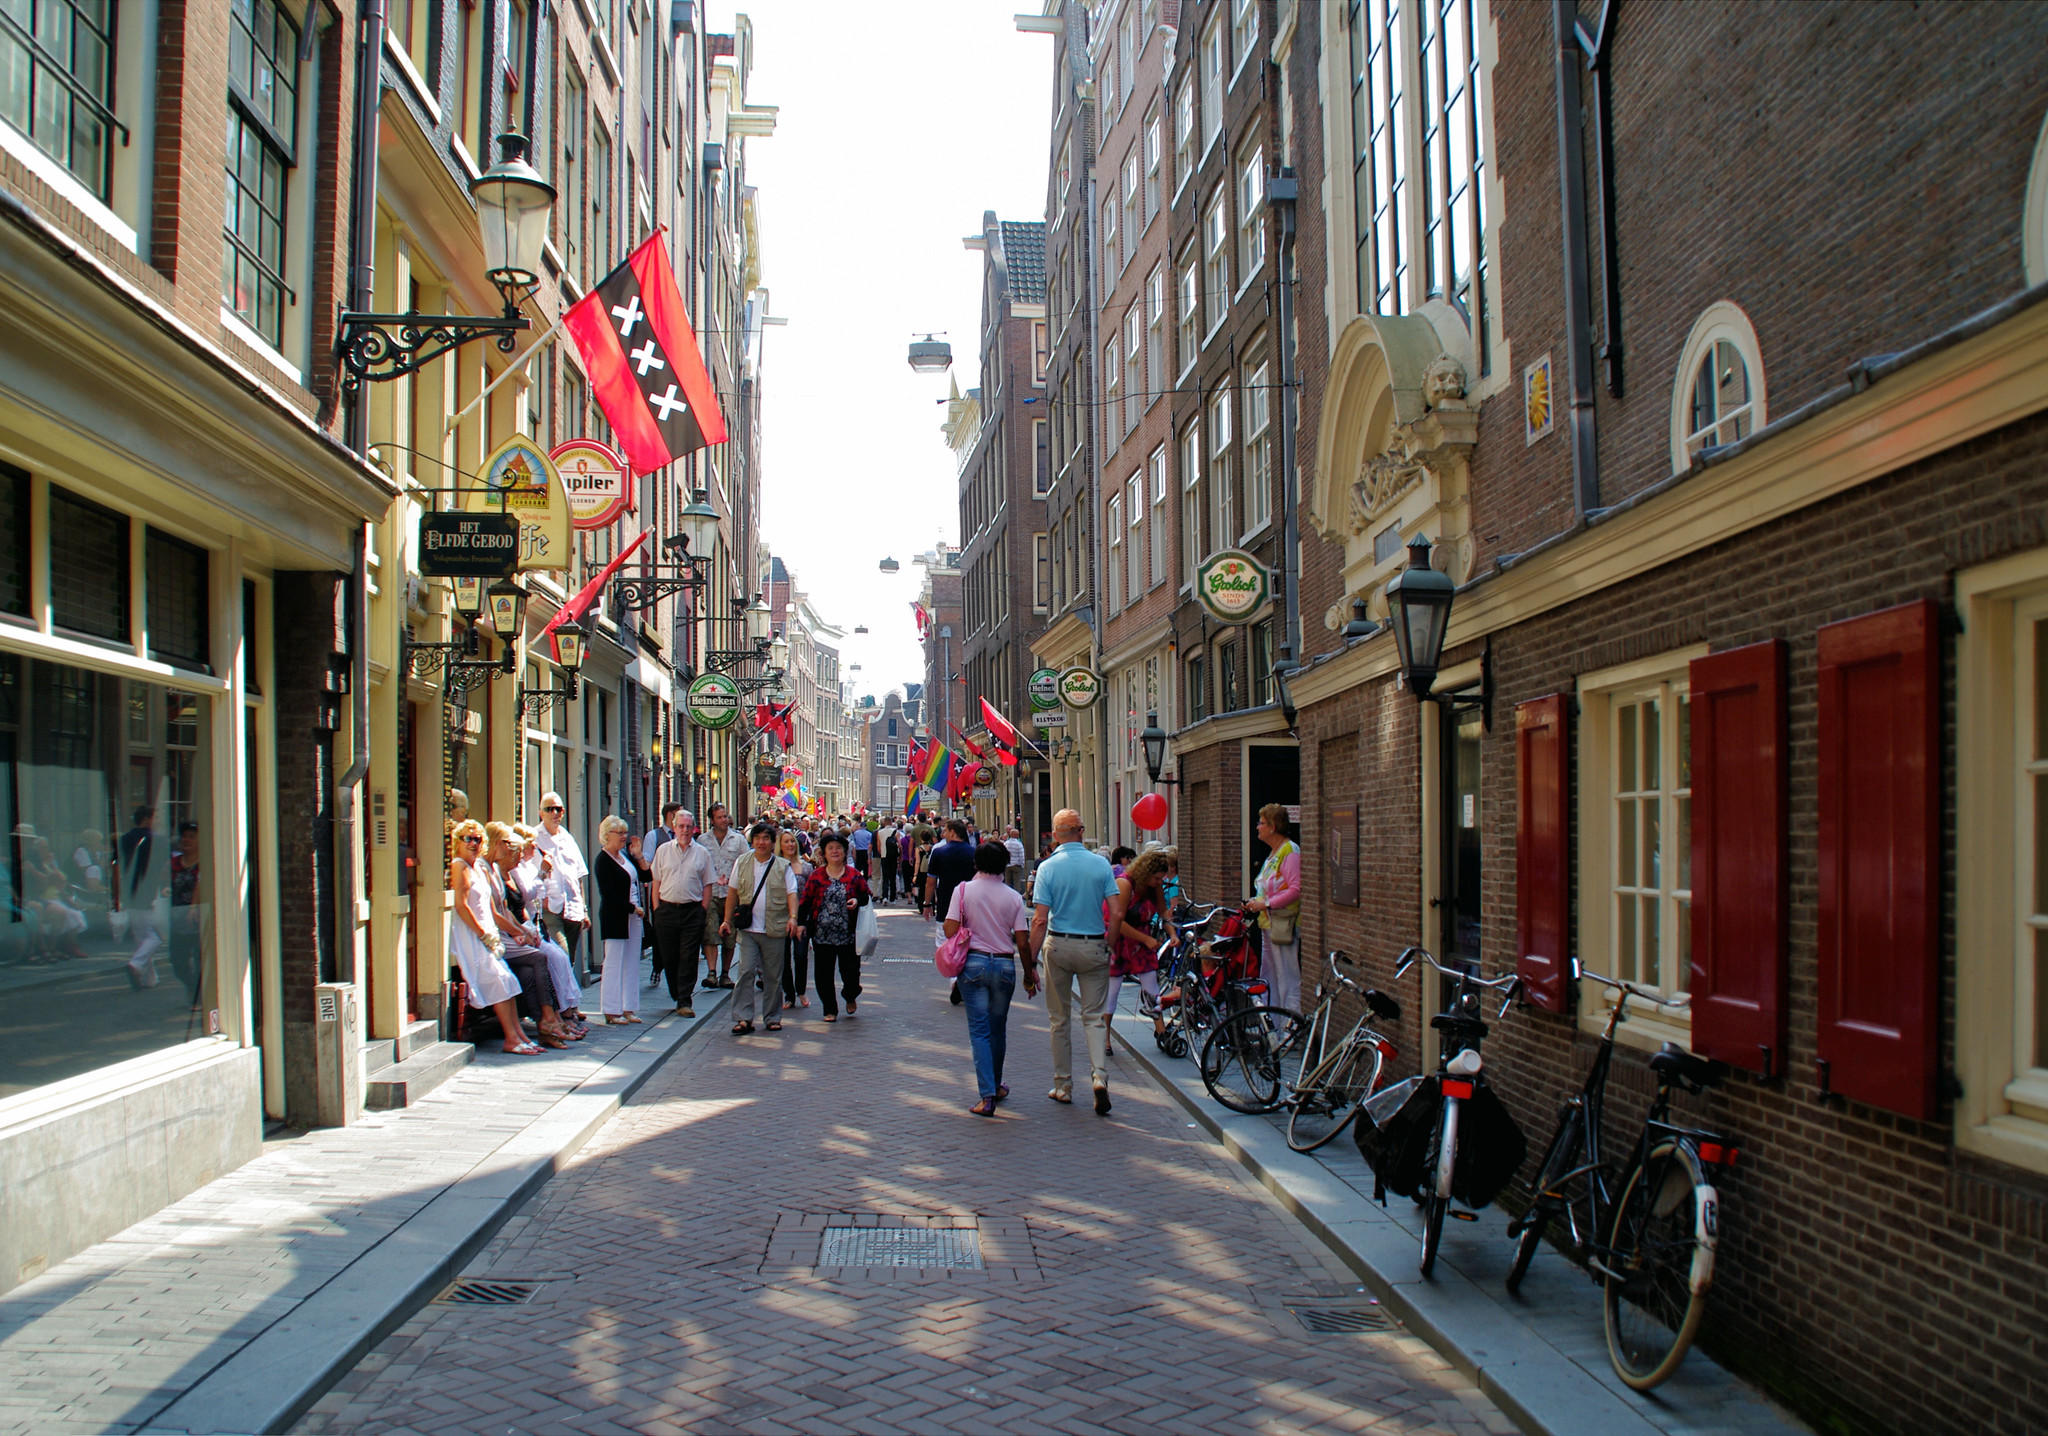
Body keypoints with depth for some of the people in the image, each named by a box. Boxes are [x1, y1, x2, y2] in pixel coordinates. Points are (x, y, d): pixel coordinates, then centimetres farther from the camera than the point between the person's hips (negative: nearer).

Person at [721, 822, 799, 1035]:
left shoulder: (783, 867, 5)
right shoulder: (742, 863, 9)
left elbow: (791, 894, -1)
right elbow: (732, 893, 13)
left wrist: (793, 917, -16)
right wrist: (727, 919, 9)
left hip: (774, 929, 0)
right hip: (747, 929, 0)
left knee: (773, 975, 5)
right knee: (746, 971, -9)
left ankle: (772, 1018, 17)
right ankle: (743, 1019, -6)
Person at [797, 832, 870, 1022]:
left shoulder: (854, 875, 5)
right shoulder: (817, 875, 6)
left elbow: (866, 896, 11)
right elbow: (805, 900, 7)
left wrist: (857, 901, -10)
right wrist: (801, 922, -3)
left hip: (848, 933, -1)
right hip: (822, 934, 1)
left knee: (850, 970, 0)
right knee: (824, 973, 1)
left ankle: (851, 997, 31)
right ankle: (830, 1009, 15)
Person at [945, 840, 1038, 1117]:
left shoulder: (963, 890, -4)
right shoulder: (1013, 897, -1)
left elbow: (951, 930, -10)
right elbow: (1023, 941, -2)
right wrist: (1030, 975, 9)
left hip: (973, 963, -2)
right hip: (1005, 965, 2)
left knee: (979, 1029, 0)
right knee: (998, 1028, 18)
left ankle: (987, 1095, -9)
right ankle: (996, 1086, 32)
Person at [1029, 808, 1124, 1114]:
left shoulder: (1048, 867, -7)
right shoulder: (1101, 864, -3)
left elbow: (1040, 920, -11)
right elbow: (1117, 913, -7)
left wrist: (1031, 959, -5)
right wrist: (1110, 945, 8)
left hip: (1058, 945, -1)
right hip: (1093, 946, 1)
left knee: (1060, 1018, 11)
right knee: (1093, 1015, 7)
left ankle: (1063, 1086, 18)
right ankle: (1099, 1075, -13)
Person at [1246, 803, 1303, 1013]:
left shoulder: (1290, 851, -13)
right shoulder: (1273, 853, 18)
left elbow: (1295, 890, -21)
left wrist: (1266, 904, -20)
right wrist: (1256, 902, 10)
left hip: (1284, 924, -10)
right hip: (1269, 924, 10)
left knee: (1287, 979, -8)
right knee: (1268, 978, 14)